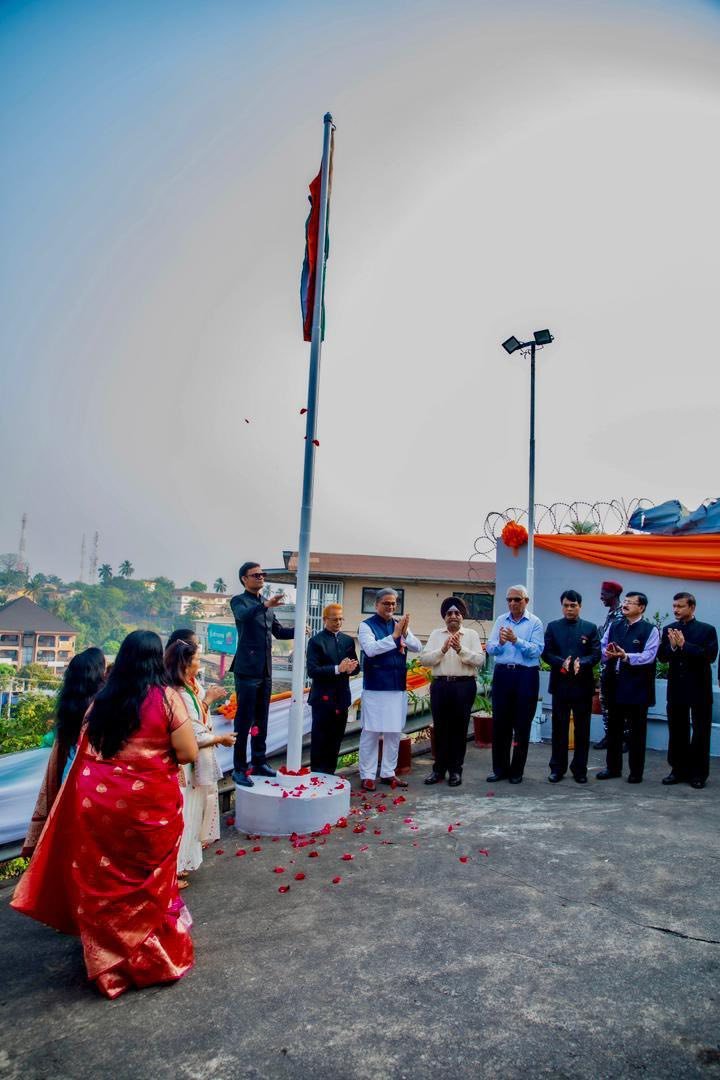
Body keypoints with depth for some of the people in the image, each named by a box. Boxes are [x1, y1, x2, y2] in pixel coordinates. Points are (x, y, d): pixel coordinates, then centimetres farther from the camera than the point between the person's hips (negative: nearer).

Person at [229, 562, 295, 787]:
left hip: (265, 670, 7)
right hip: (247, 669, -7)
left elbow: (279, 631, 19)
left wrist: (297, 630, 0)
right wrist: (265, 605, -46)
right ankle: (239, 768, 4)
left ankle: (259, 762, 23)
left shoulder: (267, 604, 16)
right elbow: (244, 615, -29)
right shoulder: (239, 601, -6)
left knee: (261, 719, 13)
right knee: (244, 720, -3)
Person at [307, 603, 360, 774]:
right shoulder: (316, 641, -5)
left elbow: (356, 667, 13)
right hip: (323, 698, -5)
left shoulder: (348, 640, 12)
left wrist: (350, 668, -11)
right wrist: (337, 669, -22)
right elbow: (312, 671, -13)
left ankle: (330, 773, 21)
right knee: (320, 740, 2)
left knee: (336, 739, 10)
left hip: (342, 697, 5)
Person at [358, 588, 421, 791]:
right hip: (375, 687, -5)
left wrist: (405, 633, -19)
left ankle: (388, 773, 21)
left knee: (394, 732, 10)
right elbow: (370, 649, -19)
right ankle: (367, 775, 10)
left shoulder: (400, 624, 10)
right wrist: (394, 636, -24)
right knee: (371, 732, 1)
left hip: (398, 687, 5)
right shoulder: (366, 625, -4)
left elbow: (417, 647, -1)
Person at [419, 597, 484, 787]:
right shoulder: (436, 634, 9)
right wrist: (442, 650, -14)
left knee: (459, 729, 5)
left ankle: (455, 770, 18)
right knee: (440, 728, 8)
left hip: (464, 686, -1)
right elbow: (424, 659, -1)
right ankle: (439, 769, 20)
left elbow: (480, 660, -6)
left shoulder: (472, 634, 5)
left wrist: (461, 649, -17)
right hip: (440, 685, 2)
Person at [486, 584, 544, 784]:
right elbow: (490, 649, 1)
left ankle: (517, 770, 17)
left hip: (526, 676, -3)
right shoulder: (500, 621, 8)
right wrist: (500, 643, -19)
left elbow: (537, 650, -13)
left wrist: (516, 640, -24)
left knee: (522, 725, 5)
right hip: (502, 674, 3)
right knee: (499, 723, 7)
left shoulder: (534, 622, -2)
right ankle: (499, 768, 19)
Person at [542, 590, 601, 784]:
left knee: (582, 730, 6)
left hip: (583, 685, 0)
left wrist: (580, 663, -20)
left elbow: (596, 654, -1)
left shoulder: (590, 628, 5)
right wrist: (562, 663, -18)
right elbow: (546, 653, 0)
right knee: (559, 729, 6)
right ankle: (557, 768, 15)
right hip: (560, 684, 0)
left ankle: (580, 769, 17)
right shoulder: (553, 627, 7)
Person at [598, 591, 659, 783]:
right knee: (613, 728, 13)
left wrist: (626, 656, -28)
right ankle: (613, 767, 24)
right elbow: (602, 649, 9)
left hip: (637, 686, -5)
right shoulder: (613, 627, 12)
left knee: (637, 731, 6)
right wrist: (607, 653, -13)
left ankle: (636, 771, 17)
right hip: (615, 684, 5)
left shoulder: (650, 630, -5)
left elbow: (648, 656, -16)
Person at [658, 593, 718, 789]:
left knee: (700, 733, 6)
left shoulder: (707, 630, -4)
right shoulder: (668, 630, 4)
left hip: (699, 688, -3)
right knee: (677, 732, 10)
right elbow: (661, 656, -1)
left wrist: (684, 645, -22)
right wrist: (672, 646, -21)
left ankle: (699, 773, 16)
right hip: (676, 689, 3)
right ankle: (678, 770, 21)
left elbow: (710, 655, -16)